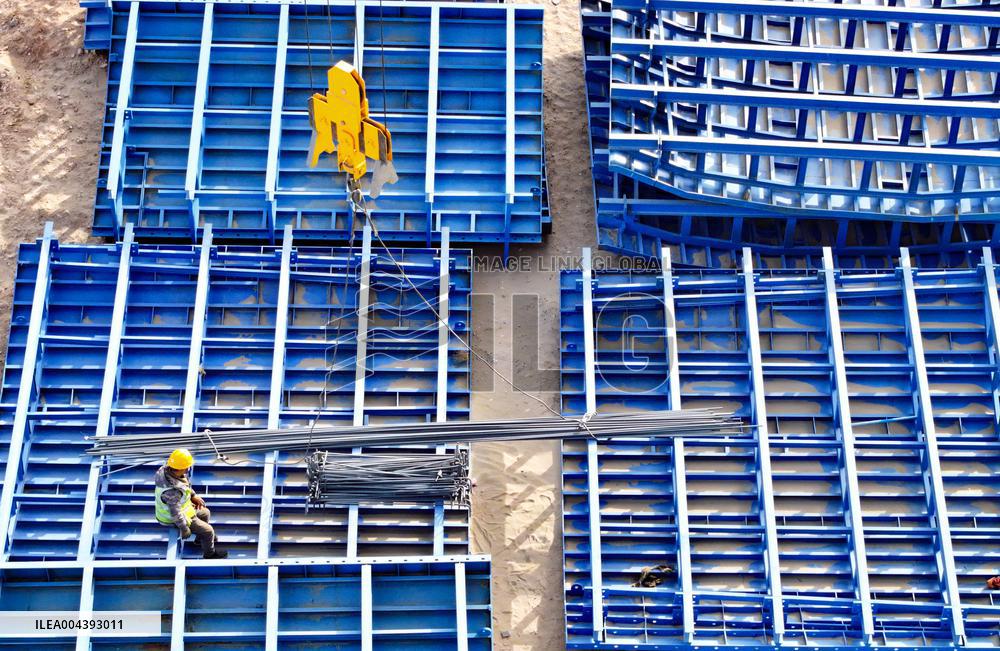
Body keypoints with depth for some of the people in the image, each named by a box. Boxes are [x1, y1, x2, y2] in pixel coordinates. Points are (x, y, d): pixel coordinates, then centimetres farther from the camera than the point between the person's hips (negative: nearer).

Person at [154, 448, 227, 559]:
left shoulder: (167, 469, -19)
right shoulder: (172, 491, -44)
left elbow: (184, 482, 4)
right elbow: (176, 514, -32)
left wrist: (193, 496, 2)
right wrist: (185, 529, -18)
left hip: (180, 507, 8)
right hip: (175, 519, -8)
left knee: (205, 513, 25)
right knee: (208, 531, 6)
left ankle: (201, 538, 48)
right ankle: (209, 553, 33)